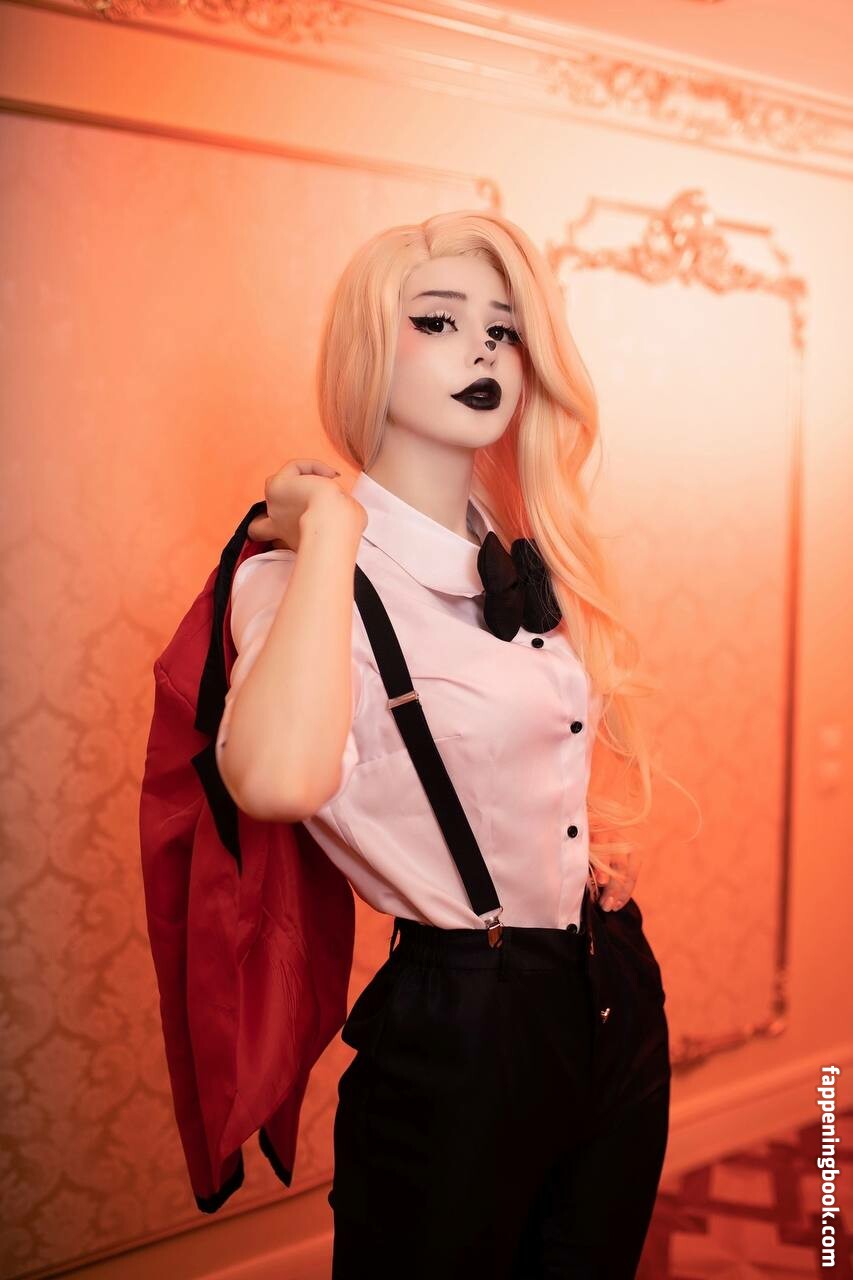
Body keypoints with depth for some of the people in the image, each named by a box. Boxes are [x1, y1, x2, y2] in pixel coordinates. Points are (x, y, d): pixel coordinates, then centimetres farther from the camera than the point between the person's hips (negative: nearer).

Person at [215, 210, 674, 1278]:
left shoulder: (529, 562, 6)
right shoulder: (303, 574, -15)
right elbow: (279, 780, -38)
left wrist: (601, 839, 4)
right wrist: (332, 528, -26)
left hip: (618, 1002, 7)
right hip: (458, 1028, -6)